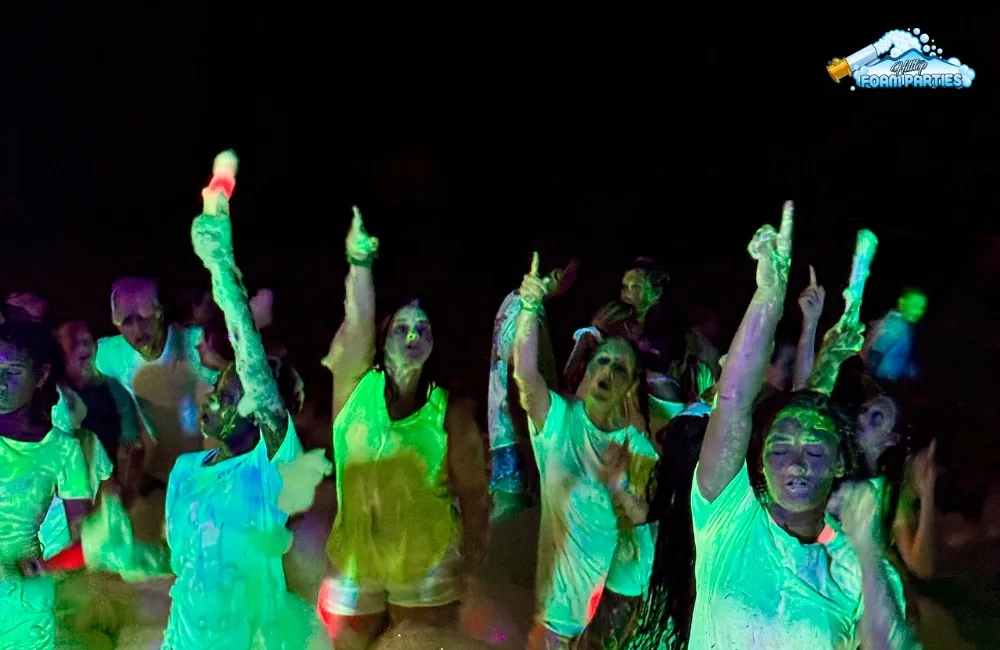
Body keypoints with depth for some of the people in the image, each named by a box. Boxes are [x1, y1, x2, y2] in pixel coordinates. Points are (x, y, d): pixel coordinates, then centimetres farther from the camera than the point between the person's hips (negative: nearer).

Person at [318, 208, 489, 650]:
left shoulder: (450, 410, -4)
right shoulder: (357, 388, -4)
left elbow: (472, 490, 0)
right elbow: (356, 325, -20)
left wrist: (473, 549, -3)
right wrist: (359, 263, -33)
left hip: (427, 566, -1)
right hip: (354, 562, 1)